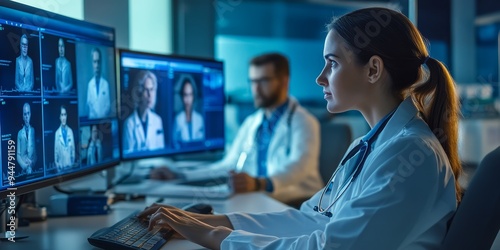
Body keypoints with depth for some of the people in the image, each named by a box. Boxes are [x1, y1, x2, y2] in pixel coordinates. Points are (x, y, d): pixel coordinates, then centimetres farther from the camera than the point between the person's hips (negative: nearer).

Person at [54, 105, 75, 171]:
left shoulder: (70, 131, 3)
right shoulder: (57, 132, -2)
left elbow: (73, 148, 8)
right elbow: (56, 151, 1)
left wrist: (73, 162, 4)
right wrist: (57, 165, -3)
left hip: (70, 164, 2)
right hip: (61, 165, -2)